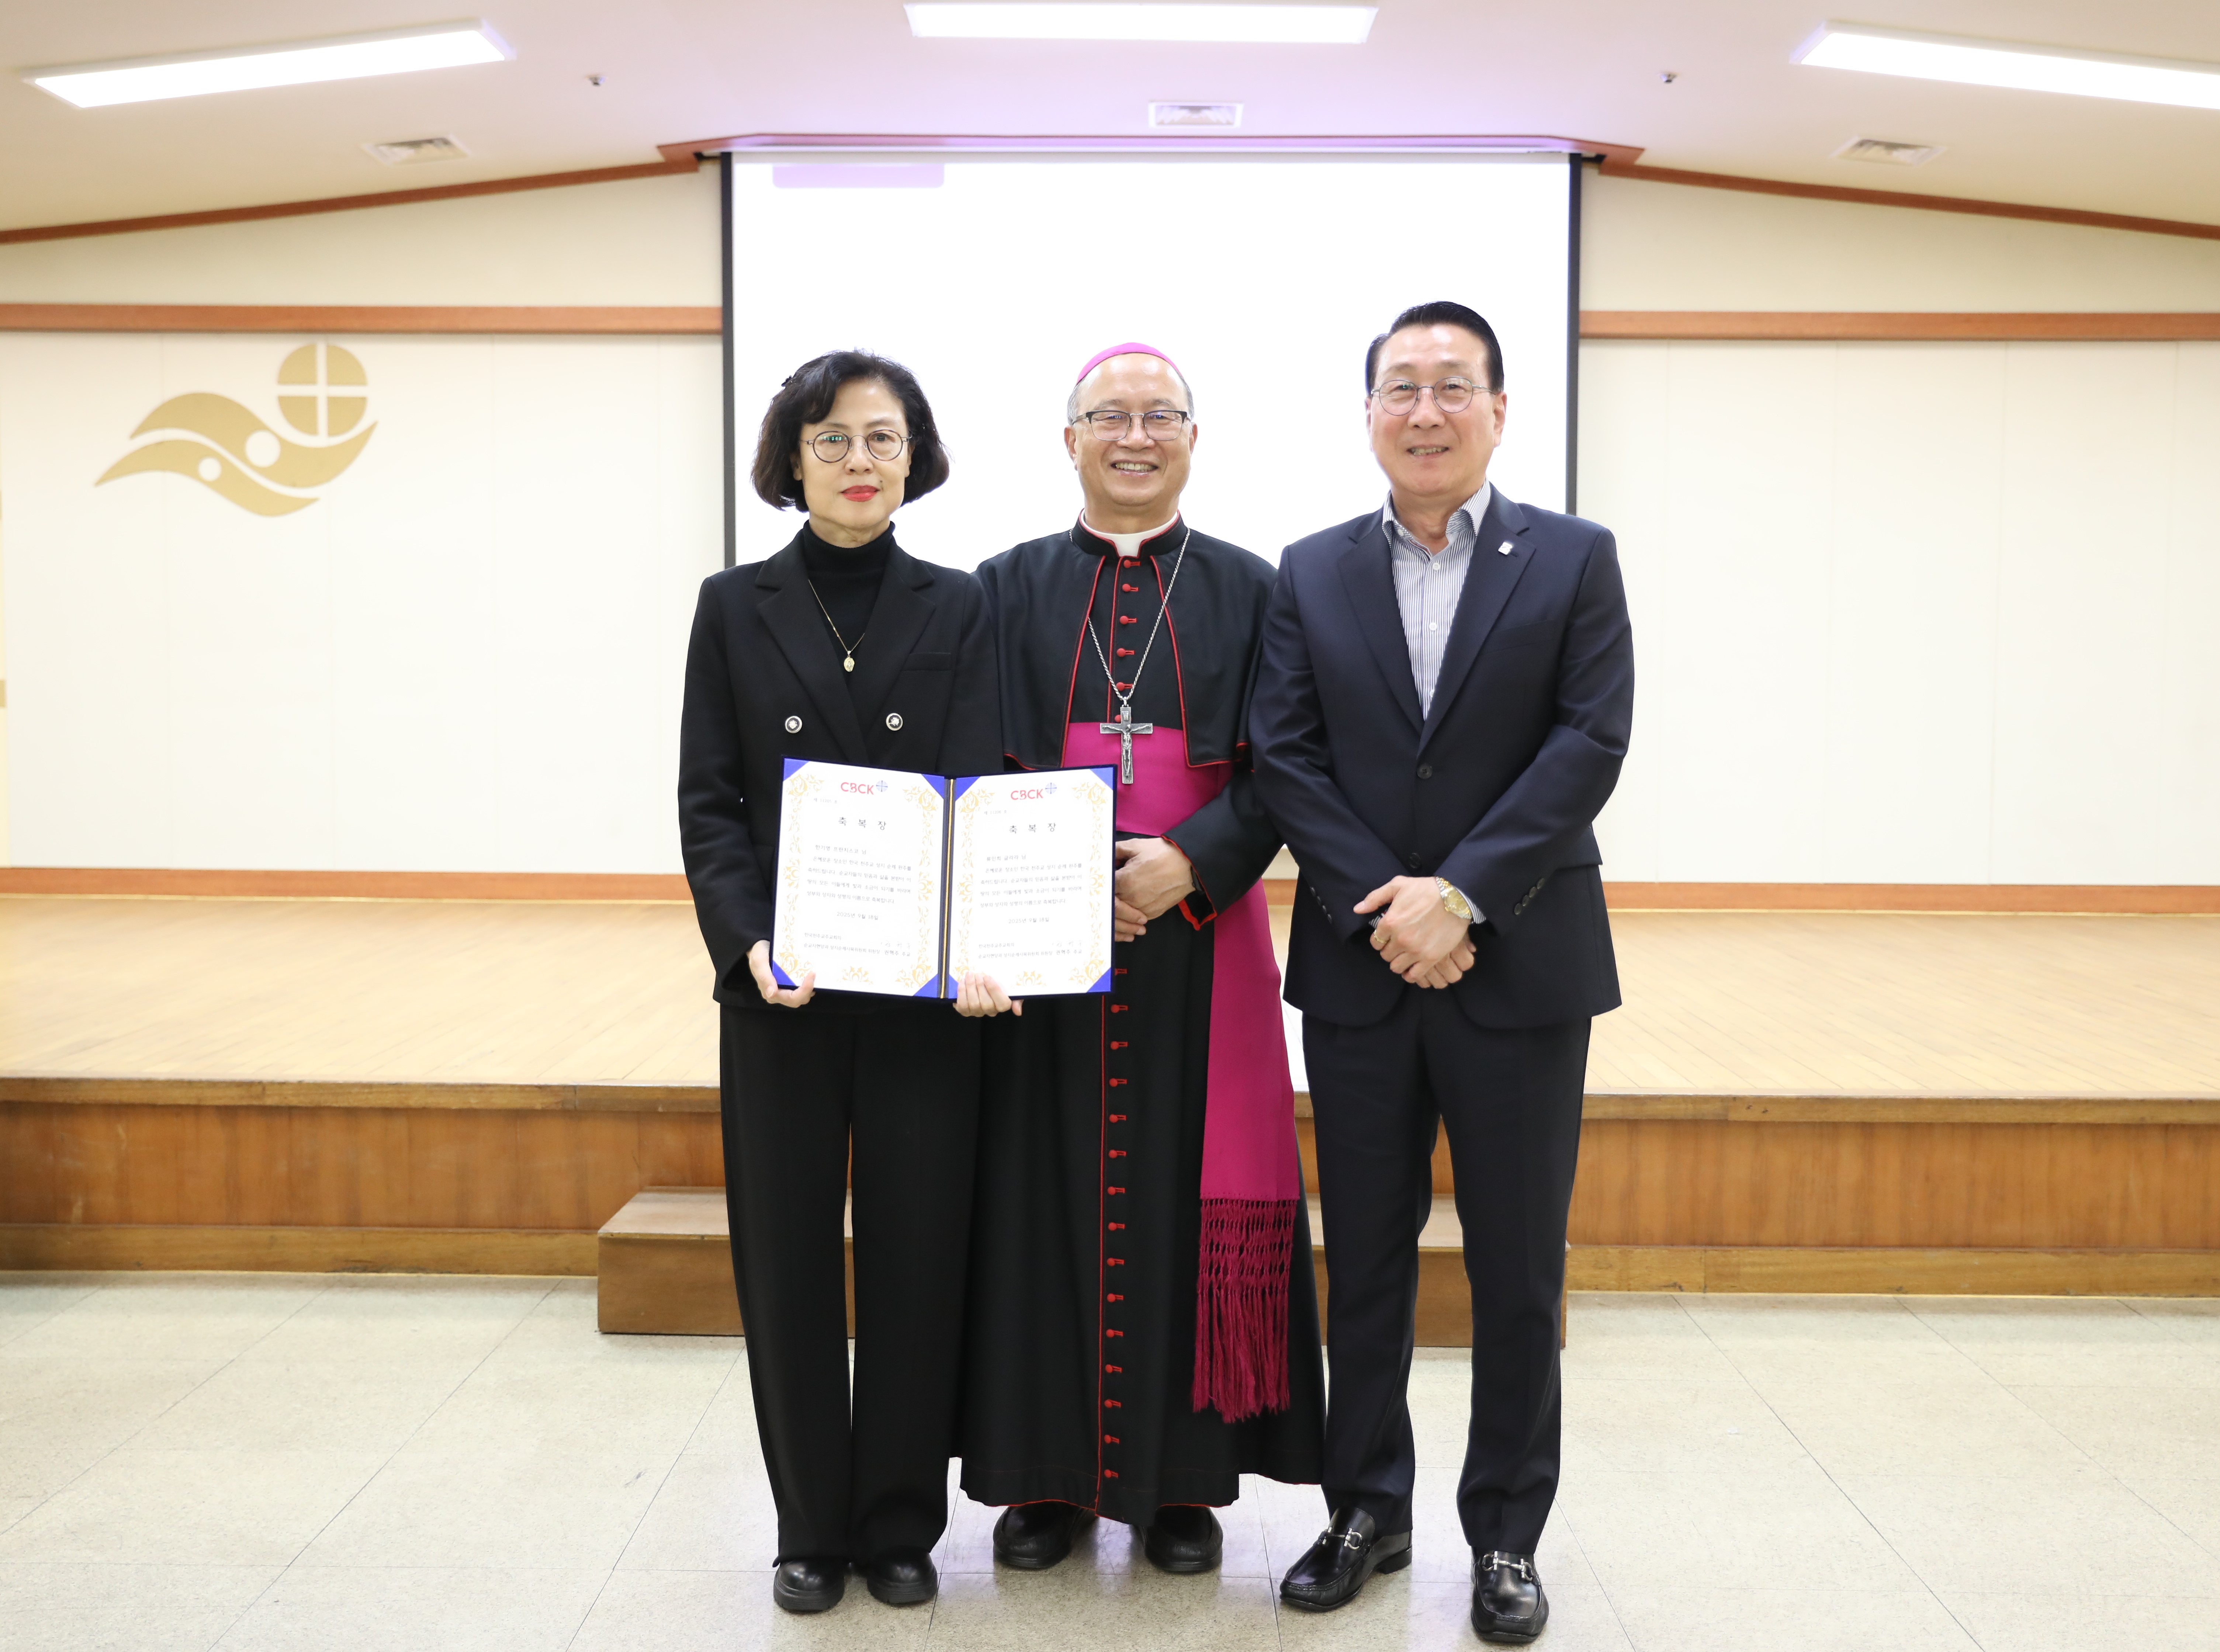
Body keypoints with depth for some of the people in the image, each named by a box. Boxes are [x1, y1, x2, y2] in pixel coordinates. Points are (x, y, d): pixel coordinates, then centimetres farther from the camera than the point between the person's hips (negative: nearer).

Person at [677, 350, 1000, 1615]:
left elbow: (983, 790, -5)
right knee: (790, 1258, 6)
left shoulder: (959, 608, 5)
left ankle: (901, 1523, 22)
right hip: (779, 989, 0)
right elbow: (709, 800, 1)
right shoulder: (737, 608, 6)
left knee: (918, 1252, 5)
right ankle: (813, 1525, 22)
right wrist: (749, 943, -15)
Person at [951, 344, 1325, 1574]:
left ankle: (1182, 1478, 17)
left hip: (1199, 936, 0)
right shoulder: (1010, 587, 9)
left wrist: (1192, 861, -15)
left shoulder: (1248, 588, 8)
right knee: (1048, 1194, 4)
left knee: (1187, 1197, 3)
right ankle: (1045, 1472, 18)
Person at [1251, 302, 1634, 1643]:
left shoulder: (1574, 560, 1)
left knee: (1520, 1269, 7)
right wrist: (1385, 908, -12)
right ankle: (1369, 1510, 27)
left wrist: (1462, 895, -17)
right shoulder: (1312, 574, 7)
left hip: (1523, 971, -1)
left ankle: (1507, 1533, 23)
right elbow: (1285, 755, 0)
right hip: (1359, 973, 2)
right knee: (1365, 1259, 12)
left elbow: (1591, 742, -8)